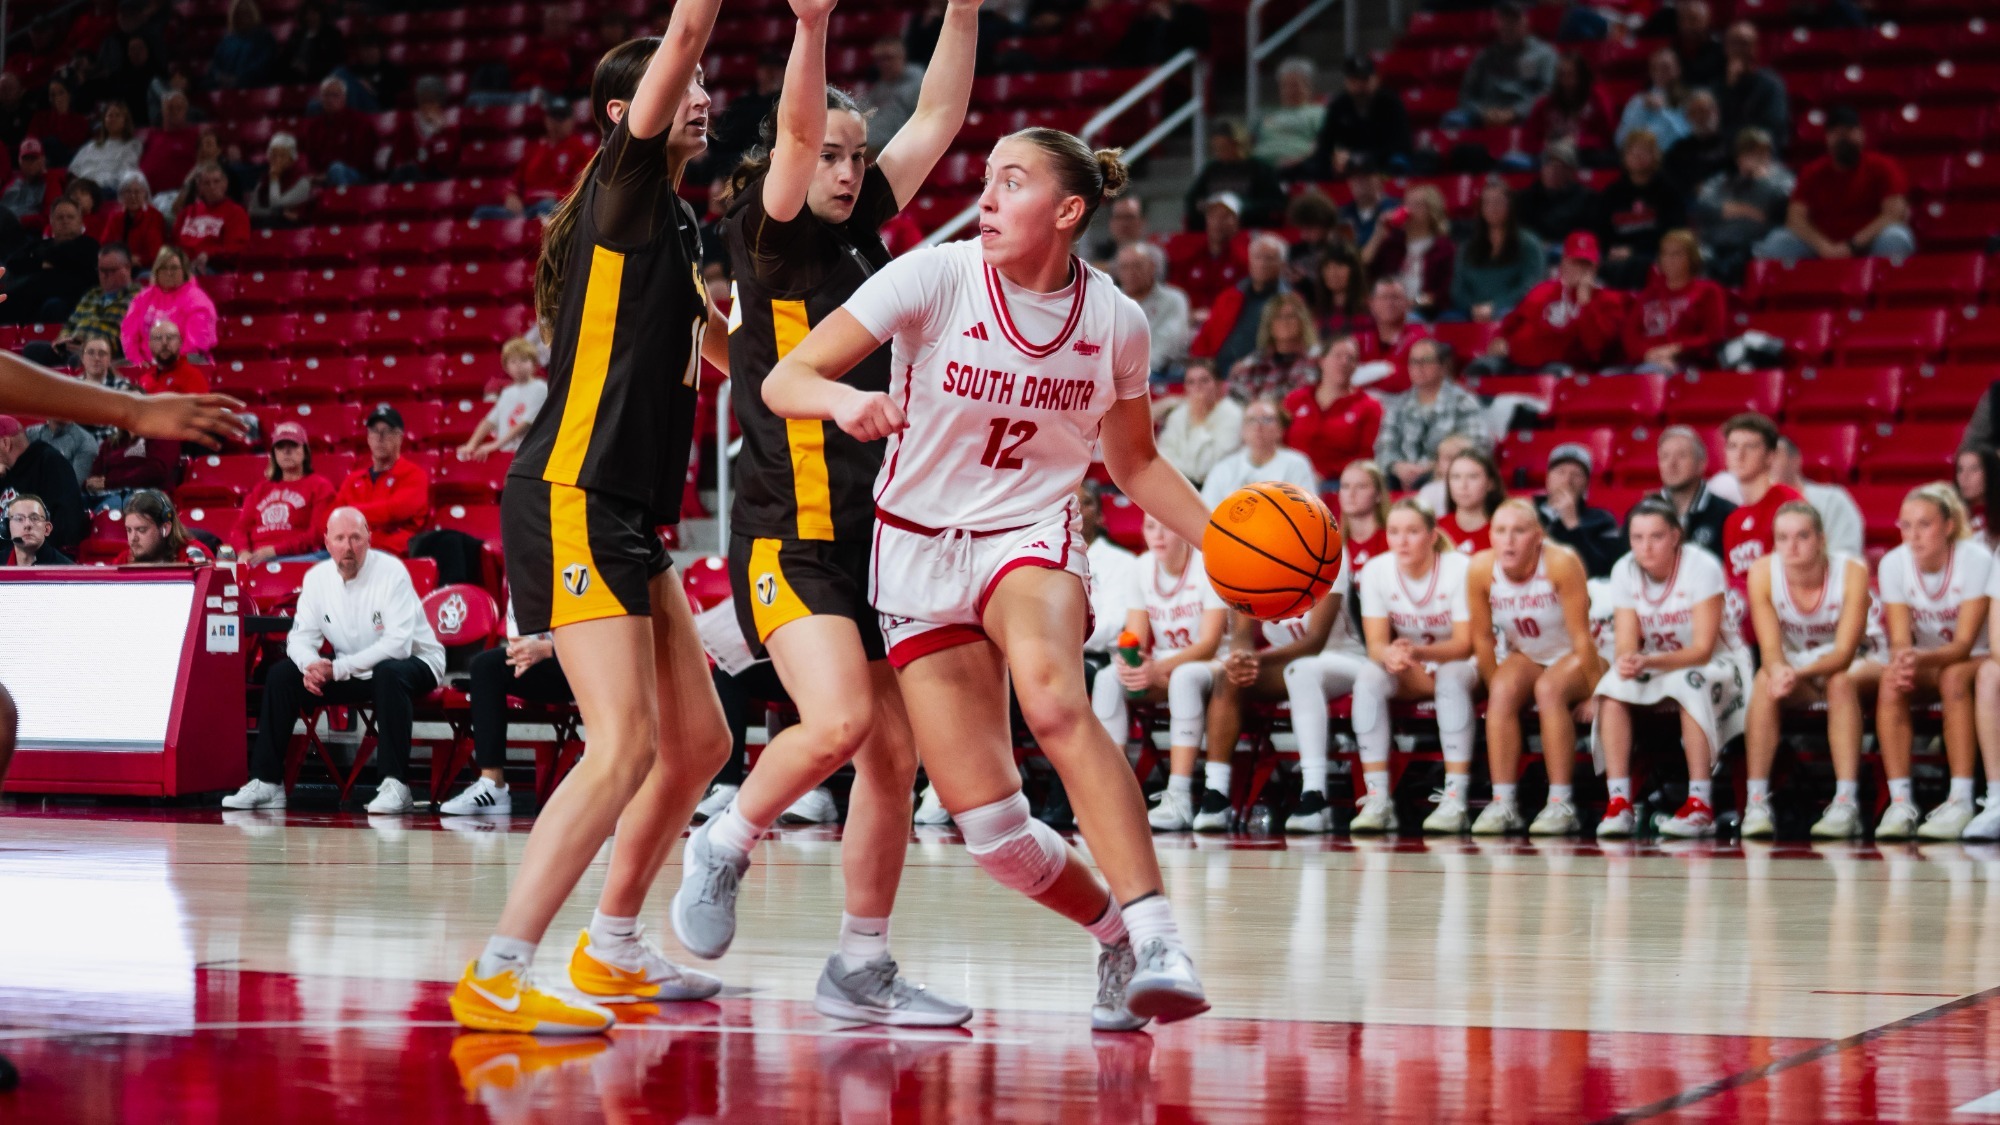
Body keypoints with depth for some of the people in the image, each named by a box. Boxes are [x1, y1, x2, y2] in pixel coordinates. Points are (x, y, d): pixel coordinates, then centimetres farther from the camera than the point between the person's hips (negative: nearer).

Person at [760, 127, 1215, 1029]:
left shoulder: (1113, 320, -4)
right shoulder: (935, 278, -12)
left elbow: (1134, 462, 13)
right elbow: (783, 381, -15)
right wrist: (842, 397, -38)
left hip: (1032, 536, 0)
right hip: (919, 548, 0)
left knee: (1053, 701, -36)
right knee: (990, 828, -8)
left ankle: (1154, 936, -40)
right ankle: (1117, 932, 21)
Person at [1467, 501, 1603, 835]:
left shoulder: (1561, 563, -27)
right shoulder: (1480, 569, -16)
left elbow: (1580, 635, -22)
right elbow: (1483, 638, -5)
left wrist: (1594, 694, -18)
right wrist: (1497, 692, -5)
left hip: (1573, 658, -3)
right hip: (1525, 657, 3)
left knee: (1549, 688, -33)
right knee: (1503, 692, -27)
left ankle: (1561, 804, -31)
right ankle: (1503, 804, -28)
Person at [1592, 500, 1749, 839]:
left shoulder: (1702, 567, -20)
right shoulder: (1624, 572, -7)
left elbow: (1703, 650, -24)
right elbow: (1626, 645, -11)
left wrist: (1648, 662, -40)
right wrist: (1627, 662, -37)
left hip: (1715, 665, -4)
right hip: (1656, 669, 4)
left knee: (1690, 683, -37)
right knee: (1612, 686, -25)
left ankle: (1701, 806, -37)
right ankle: (1619, 803, -28)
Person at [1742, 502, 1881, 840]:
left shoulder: (1851, 571, -26)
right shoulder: (1763, 573, -18)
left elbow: (1845, 652, -29)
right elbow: (1770, 648, -21)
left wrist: (1800, 673, -48)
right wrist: (1779, 670, -46)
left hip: (1859, 663, -2)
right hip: (1796, 661, 2)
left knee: (1841, 681, -35)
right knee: (1765, 681, -29)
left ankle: (1846, 803, -39)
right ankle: (1756, 802, -30)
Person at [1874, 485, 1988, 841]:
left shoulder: (1976, 559, -20)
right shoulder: (1893, 564, -10)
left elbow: (1965, 643, -23)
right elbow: (1900, 639, -15)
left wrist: (1921, 658, -43)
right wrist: (1902, 663, -40)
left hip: (1973, 660, -3)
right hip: (1923, 664, 3)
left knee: (1954, 677, -37)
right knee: (1891, 684, -31)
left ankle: (1961, 801, -37)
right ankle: (1899, 802, -32)